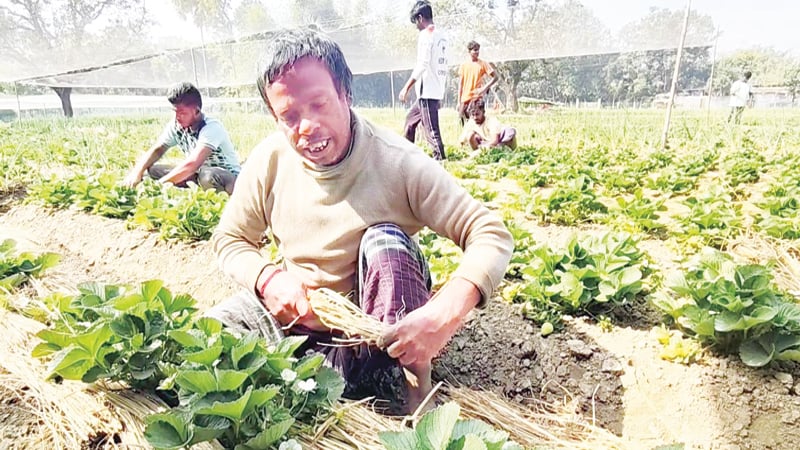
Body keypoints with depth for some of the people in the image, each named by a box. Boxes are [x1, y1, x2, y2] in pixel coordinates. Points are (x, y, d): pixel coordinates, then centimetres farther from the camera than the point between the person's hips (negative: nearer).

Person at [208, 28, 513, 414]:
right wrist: (267, 278, -22)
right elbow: (229, 240, 2)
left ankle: (414, 408, -24)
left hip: (374, 316, -2)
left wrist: (446, 313, -42)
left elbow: (491, 236, -24)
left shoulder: (398, 162, -22)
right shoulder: (269, 160, -11)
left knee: (385, 241, -33)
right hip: (293, 308, 3)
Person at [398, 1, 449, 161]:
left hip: (427, 90, -10)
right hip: (437, 90, 10)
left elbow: (422, 65, -19)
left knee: (431, 129, -9)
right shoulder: (442, 36, 15)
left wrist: (406, 88, -15)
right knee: (411, 118, 22)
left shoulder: (425, 35, -11)